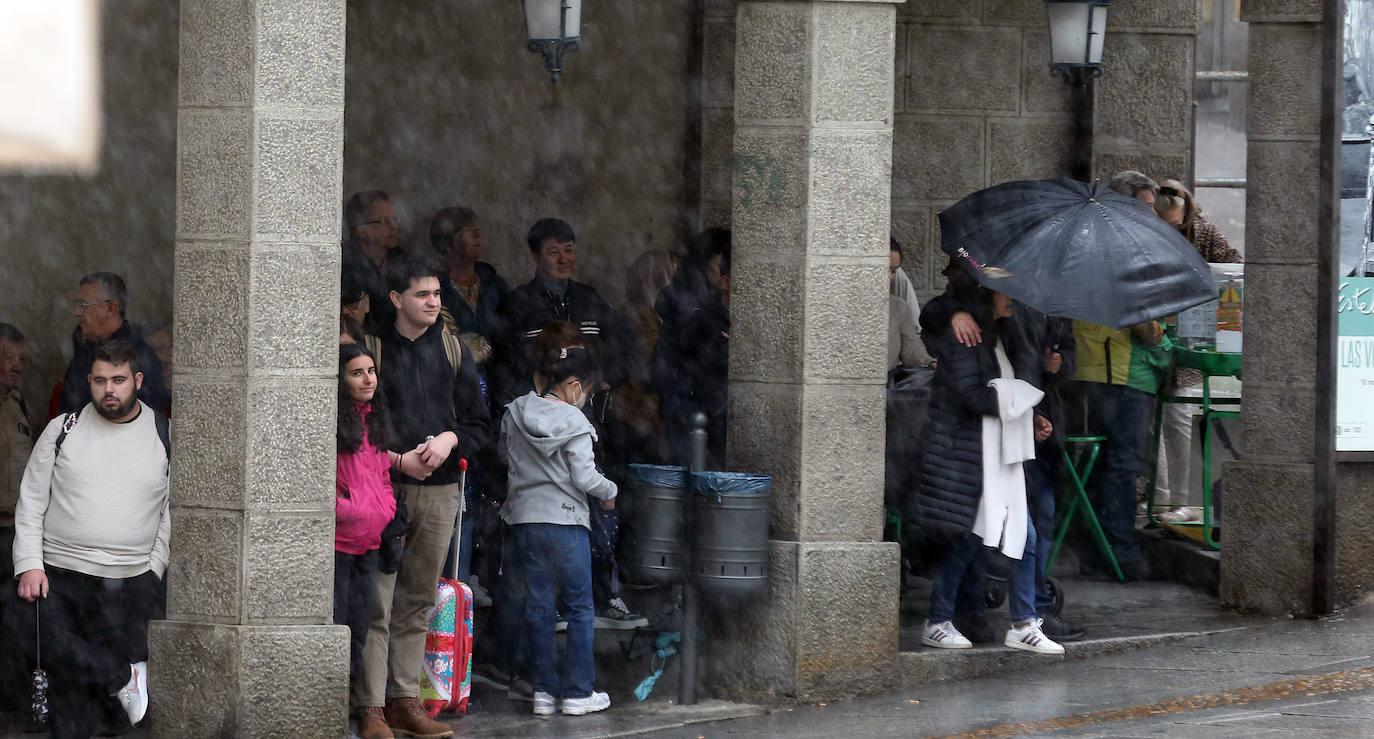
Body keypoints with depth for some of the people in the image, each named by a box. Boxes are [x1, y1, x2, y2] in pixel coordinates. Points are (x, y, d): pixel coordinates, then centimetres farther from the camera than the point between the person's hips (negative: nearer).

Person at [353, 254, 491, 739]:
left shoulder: (451, 350, 12)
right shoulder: (373, 348, -1)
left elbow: (480, 423, 14)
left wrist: (450, 439, -7)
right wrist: (397, 460, -14)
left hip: (439, 492, 4)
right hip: (384, 487, -4)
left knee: (417, 603, 8)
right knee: (376, 603, -8)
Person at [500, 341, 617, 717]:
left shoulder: (515, 414, 2)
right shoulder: (574, 423, -15)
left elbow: (506, 454, 16)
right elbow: (584, 477, -14)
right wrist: (609, 493, 4)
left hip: (525, 518, 5)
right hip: (565, 520, -5)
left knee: (538, 605, 10)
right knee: (579, 608, 5)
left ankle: (543, 691, 11)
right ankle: (578, 692, 6)